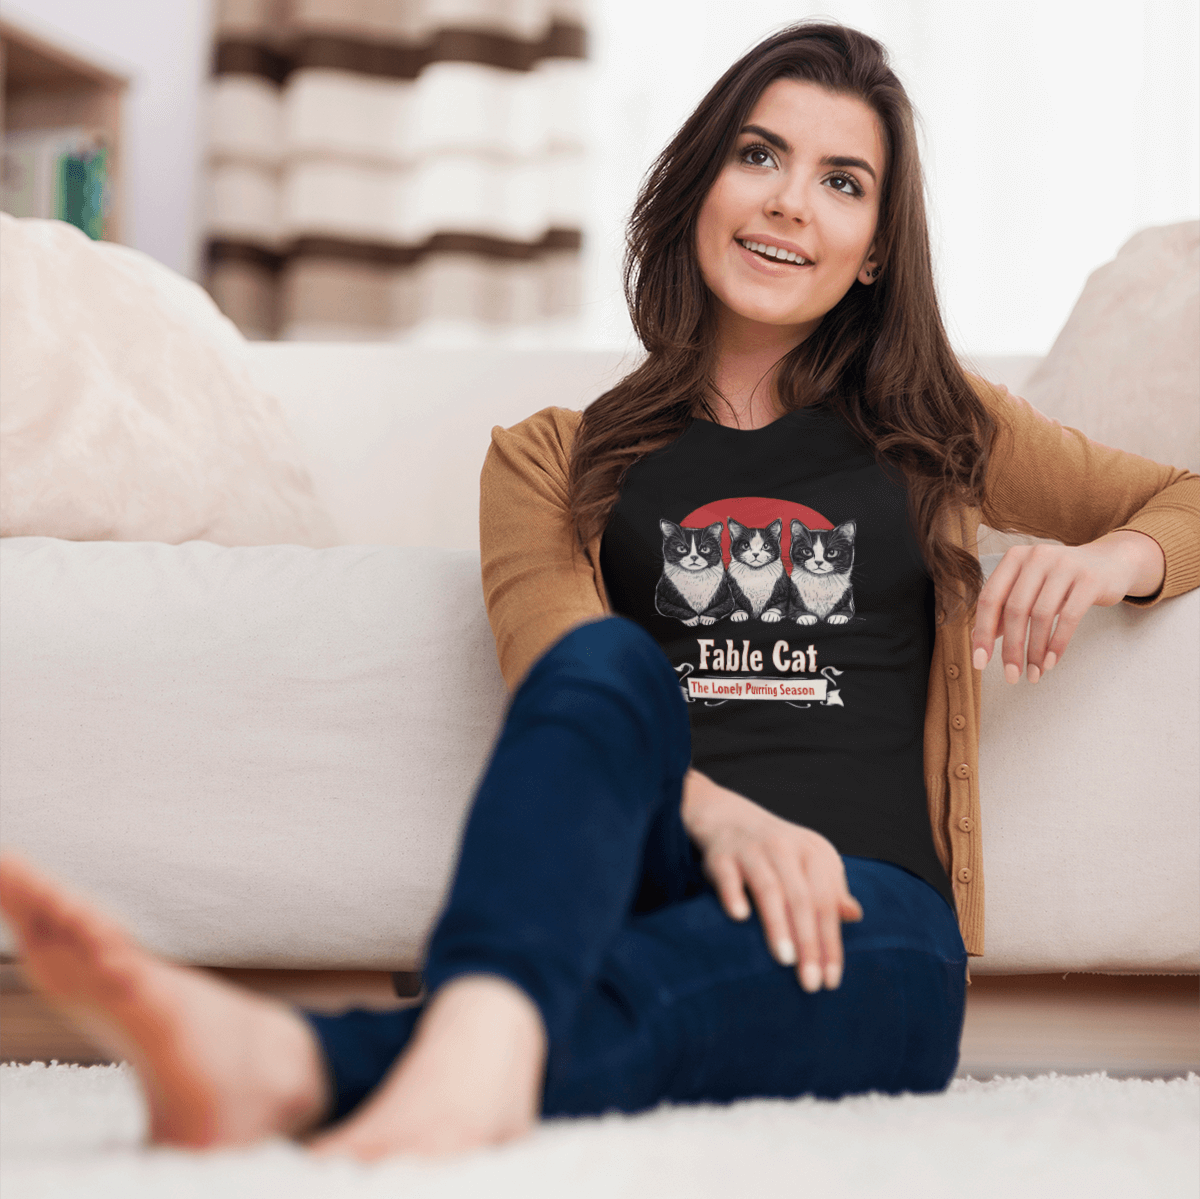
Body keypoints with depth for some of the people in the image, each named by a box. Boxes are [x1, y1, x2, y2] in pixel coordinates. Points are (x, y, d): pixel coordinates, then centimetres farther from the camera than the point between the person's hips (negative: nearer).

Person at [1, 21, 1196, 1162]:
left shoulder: (937, 435, 25)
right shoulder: (554, 458, 20)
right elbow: (571, 678, 0)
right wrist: (716, 812, -23)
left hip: (866, 922, 1)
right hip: (647, 878, 0)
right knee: (611, 657, -34)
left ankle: (308, 1062, -66)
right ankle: (482, 1035, -62)